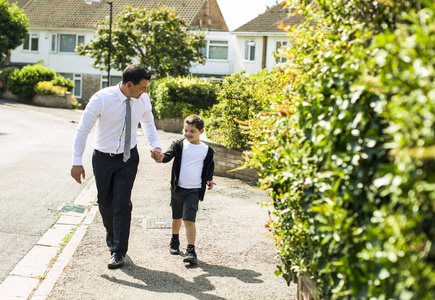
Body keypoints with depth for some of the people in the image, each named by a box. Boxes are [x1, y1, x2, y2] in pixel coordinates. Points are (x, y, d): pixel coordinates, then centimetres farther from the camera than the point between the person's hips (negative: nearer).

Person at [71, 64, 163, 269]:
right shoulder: (101, 99, -22)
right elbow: (83, 129, -14)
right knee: (105, 202, 13)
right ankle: (111, 233, 44)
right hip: (103, 158, -1)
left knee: (122, 202, -7)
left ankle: (119, 252, 4)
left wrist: (155, 146, -6)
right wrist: (77, 162, -15)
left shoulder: (143, 100, -10)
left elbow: (148, 123, 10)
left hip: (128, 157, 1)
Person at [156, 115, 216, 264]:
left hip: (194, 190, -2)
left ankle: (191, 250, -13)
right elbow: (169, 155, -17)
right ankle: (174, 241, 42)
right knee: (177, 218, 18)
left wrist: (209, 179, 0)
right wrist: (162, 157, -39)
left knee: (189, 220, -13)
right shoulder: (179, 145, -1)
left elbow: (210, 166, 16)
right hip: (178, 188, 2)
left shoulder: (206, 150, 1)